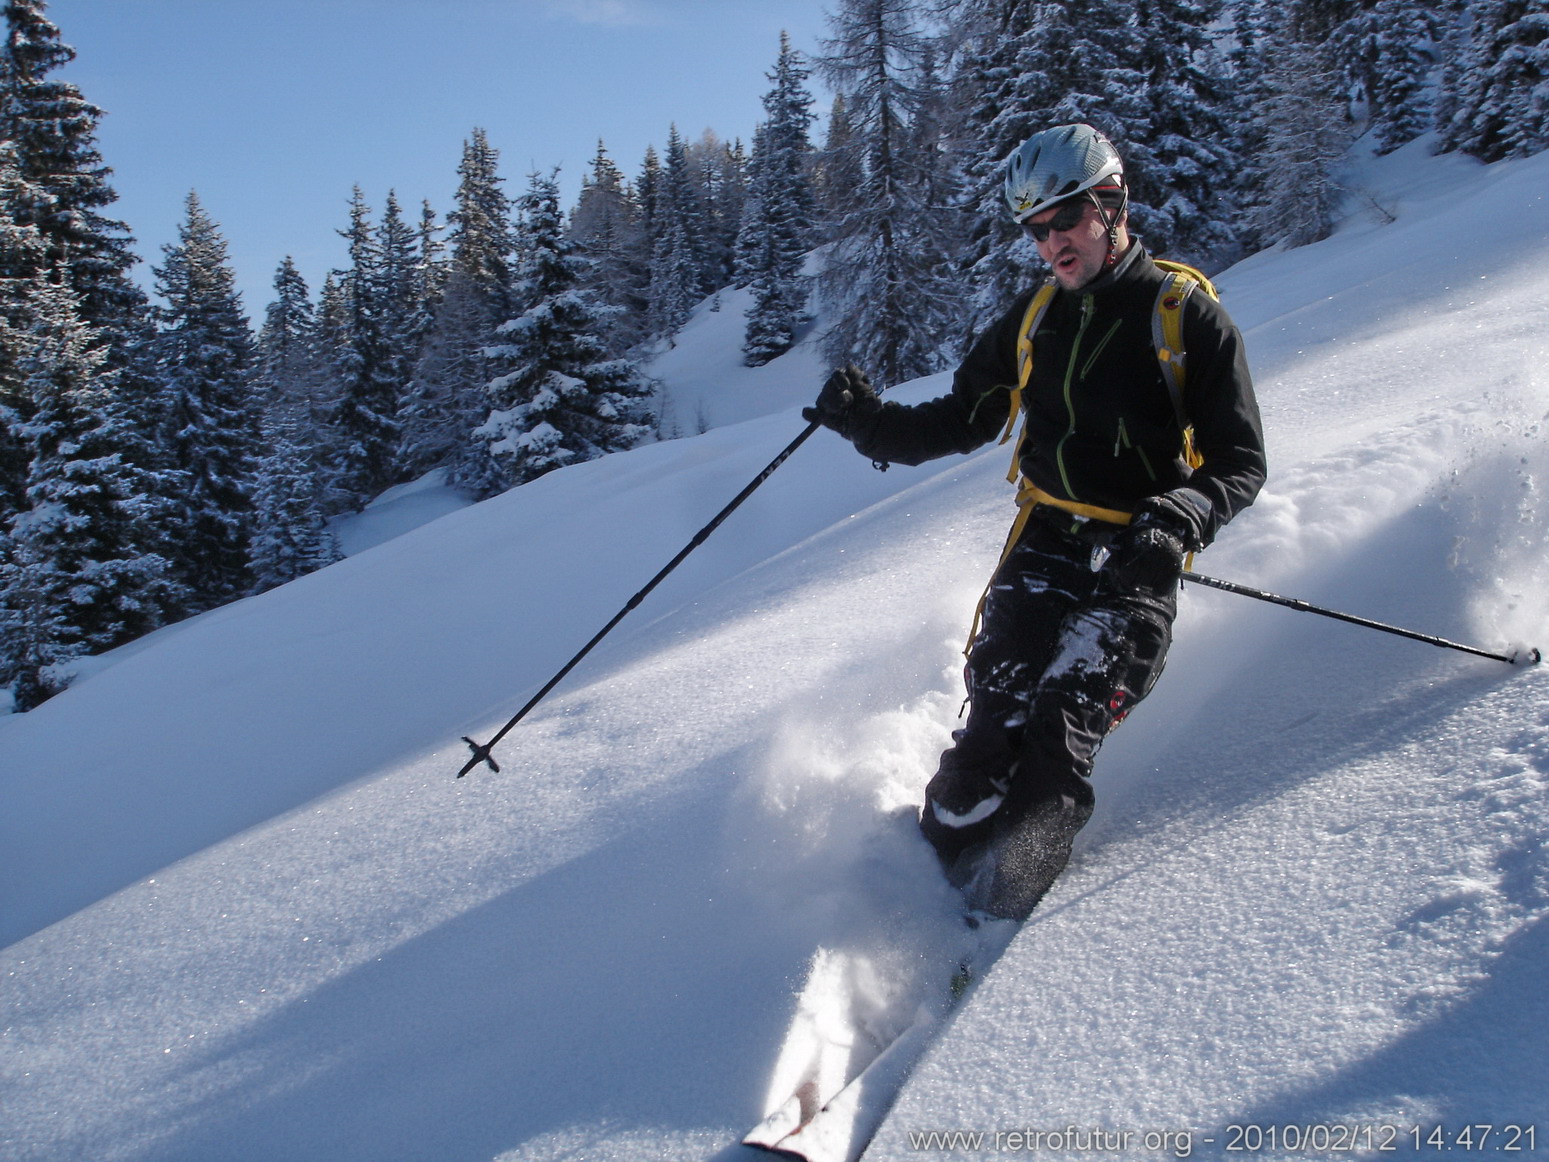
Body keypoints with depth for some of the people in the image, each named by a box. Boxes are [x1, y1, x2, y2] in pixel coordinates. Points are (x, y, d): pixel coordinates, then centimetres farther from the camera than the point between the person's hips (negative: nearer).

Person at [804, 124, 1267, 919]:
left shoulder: (1189, 319, 0)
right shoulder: (1032, 320, 14)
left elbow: (1240, 463, -2)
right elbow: (959, 422, 18)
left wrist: (1179, 520, -23)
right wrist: (869, 421, -1)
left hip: (1135, 566, -3)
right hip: (1043, 548, 4)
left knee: (1058, 737, -18)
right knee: (994, 728, -13)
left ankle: (994, 915, -8)